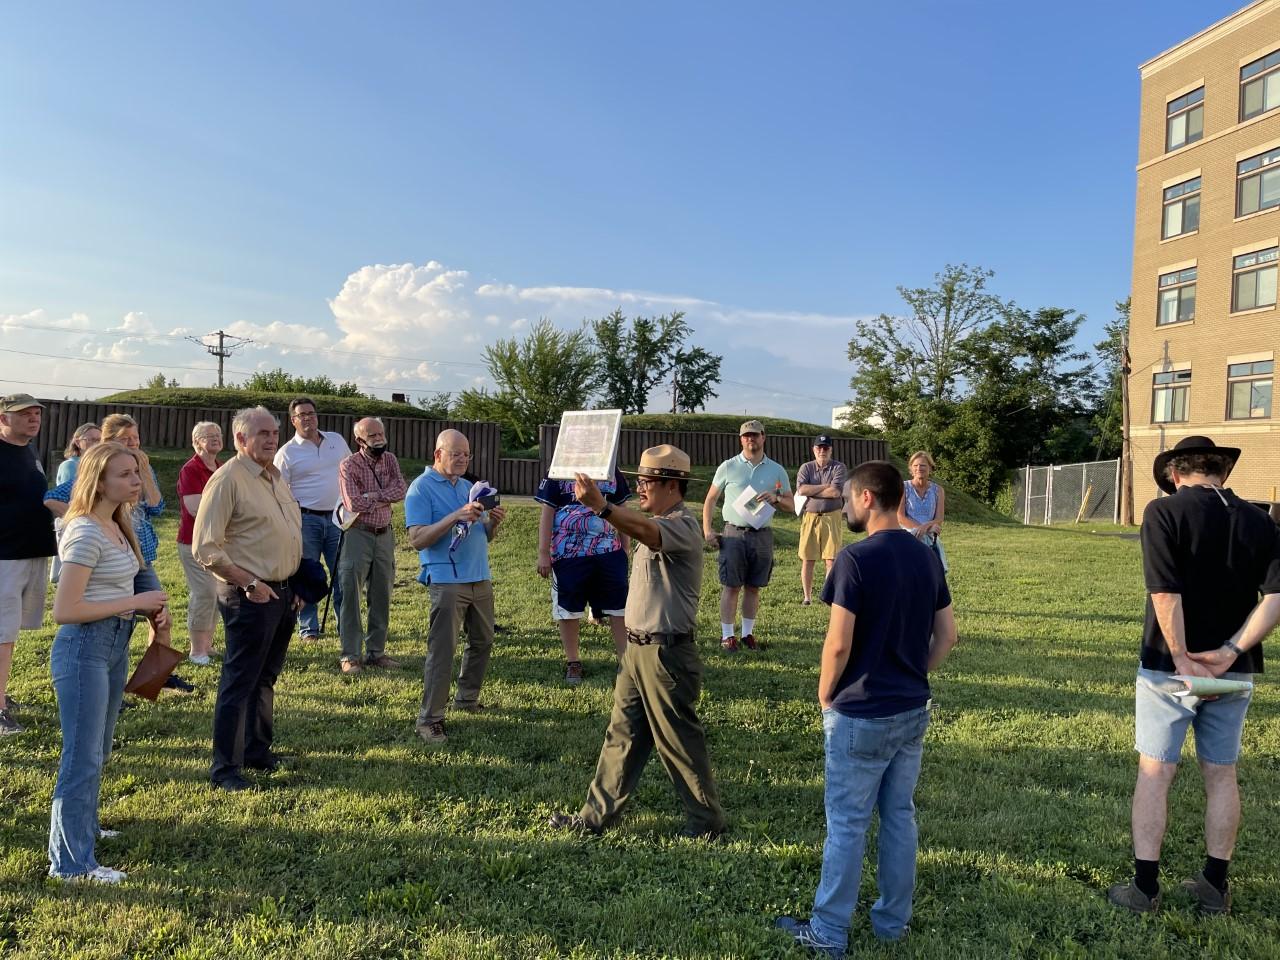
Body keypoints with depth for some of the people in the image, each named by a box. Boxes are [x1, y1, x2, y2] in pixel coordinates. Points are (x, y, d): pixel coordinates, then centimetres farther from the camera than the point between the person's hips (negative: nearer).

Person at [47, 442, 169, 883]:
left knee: (97, 751, 22)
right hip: (85, 648, -9)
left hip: (115, 644, 9)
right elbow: (64, 610, -24)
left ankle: (83, 827, 41)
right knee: (83, 757, 1)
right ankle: (71, 862, 14)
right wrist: (135, 603, -19)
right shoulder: (85, 533, -20)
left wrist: (149, 606, 1)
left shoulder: (117, 527, 8)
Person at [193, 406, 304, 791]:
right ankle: (225, 768, 9)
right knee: (239, 682, -1)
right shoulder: (228, 478, -13)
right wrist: (250, 584, -17)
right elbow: (205, 548, -17)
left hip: (284, 593, 8)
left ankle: (258, 751, 31)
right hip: (249, 596, -8)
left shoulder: (276, 477, 13)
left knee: (265, 678, 18)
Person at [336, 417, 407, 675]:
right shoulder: (349, 465, -10)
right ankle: (350, 655, 6)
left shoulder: (390, 460, 6)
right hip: (358, 535, -5)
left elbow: (401, 490, -8)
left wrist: (372, 495, -20)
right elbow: (354, 503, -20)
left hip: (384, 535, 5)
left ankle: (376, 651, 20)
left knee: (381, 597, 10)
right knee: (351, 596, -2)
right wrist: (385, 496, -10)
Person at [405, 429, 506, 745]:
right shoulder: (421, 488, -6)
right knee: (441, 651, -8)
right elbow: (417, 539, -16)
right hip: (447, 581, -8)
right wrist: (456, 516, -24)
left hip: (480, 578, 8)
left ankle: (467, 698, 34)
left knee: (482, 641, 17)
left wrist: (493, 522, -4)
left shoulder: (468, 487, 17)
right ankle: (429, 719, 0)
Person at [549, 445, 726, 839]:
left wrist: (600, 506, -55)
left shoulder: (682, 525, -18)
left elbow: (644, 531, -40)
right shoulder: (658, 524, 14)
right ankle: (597, 814, 25)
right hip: (638, 647, 10)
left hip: (667, 654, -10)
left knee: (680, 741, 3)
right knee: (622, 734, 15)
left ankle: (707, 820, 19)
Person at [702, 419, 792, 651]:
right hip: (734, 534, -2)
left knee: (754, 588, 9)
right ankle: (727, 635, 7)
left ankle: (748, 633, 20)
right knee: (731, 587, -1)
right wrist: (707, 529, -1)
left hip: (763, 535, 2)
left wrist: (776, 498, -11)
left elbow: (791, 504, 11)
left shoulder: (777, 470, 8)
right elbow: (710, 499, 9)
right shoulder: (728, 467, 3)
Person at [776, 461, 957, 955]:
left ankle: (829, 932, 19)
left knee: (847, 824, 5)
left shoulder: (856, 558, -20)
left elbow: (838, 644, -21)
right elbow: (947, 636, 7)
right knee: (899, 816, 17)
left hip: (861, 715, -7)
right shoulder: (927, 556, 2)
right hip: (913, 711, 7)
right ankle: (893, 921, 31)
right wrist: (912, 677, 15)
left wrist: (825, 696, -5)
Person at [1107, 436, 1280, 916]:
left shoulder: (1164, 511, -11)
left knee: (1154, 773, 4)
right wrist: (1231, 652, -14)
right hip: (1234, 670, 4)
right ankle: (1215, 885, 26)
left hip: (1169, 667, -4)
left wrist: (1183, 659, -14)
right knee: (1221, 775, 16)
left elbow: (1165, 593, -20)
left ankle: (1145, 887, 11)